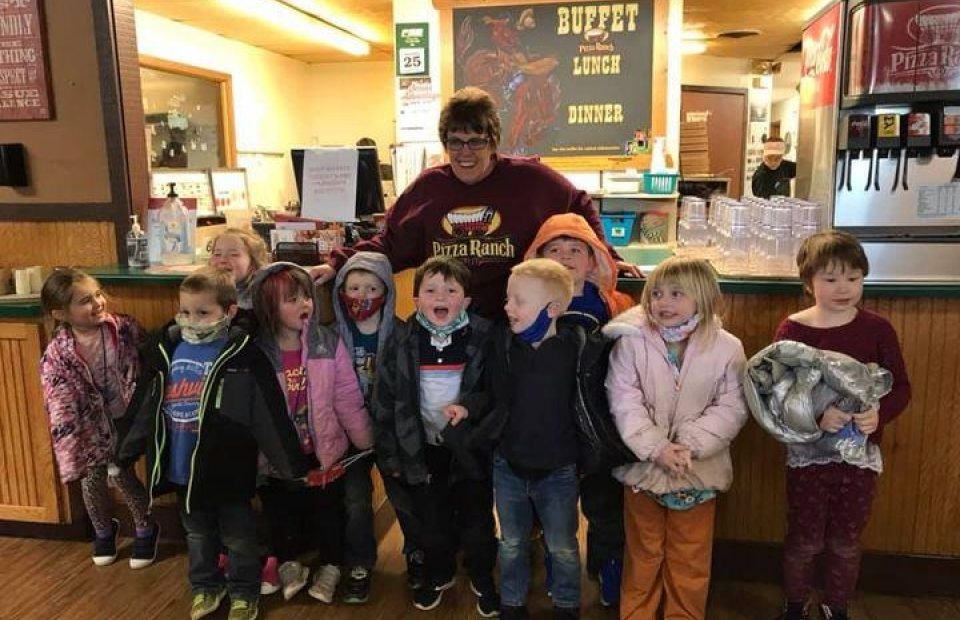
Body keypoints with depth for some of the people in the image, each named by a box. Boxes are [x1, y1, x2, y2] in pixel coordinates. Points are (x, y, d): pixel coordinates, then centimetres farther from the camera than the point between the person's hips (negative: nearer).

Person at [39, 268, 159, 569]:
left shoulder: (125, 328, -16)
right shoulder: (57, 353, -19)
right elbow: (60, 403, -15)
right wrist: (71, 442, -16)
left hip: (125, 417, -1)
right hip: (91, 424, 1)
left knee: (119, 472, -3)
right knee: (92, 476, 9)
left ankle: (145, 530, 24)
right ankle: (103, 531, 40)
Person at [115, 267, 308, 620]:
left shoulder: (243, 355, -15)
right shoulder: (167, 349, 0)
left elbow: (270, 414, -15)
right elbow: (142, 409, 9)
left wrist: (293, 466, -14)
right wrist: (123, 456, 13)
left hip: (227, 469, -5)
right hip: (181, 469, 5)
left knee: (238, 536, 14)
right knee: (197, 534, 24)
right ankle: (205, 587, 44)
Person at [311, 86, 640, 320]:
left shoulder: (527, 178, -4)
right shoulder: (428, 186, 4)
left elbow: (579, 208, 9)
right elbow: (389, 244, 7)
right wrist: (339, 265, -3)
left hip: (512, 326, -2)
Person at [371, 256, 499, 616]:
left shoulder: (483, 337, -13)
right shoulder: (402, 341, -9)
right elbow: (384, 400, -3)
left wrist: (470, 407, -25)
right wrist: (389, 453, -2)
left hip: (471, 448, -1)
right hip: (423, 449, 2)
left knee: (477, 518, 14)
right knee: (431, 519, 18)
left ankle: (482, 578, 39)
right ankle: (438, 573, 43)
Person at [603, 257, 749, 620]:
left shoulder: (726, 348, -9)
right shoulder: (632, 342, -11)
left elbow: (731, 408, -9)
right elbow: (624, 403, -11)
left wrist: (690, 446, -19)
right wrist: (656, 447, -19)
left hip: (699, 468, 0)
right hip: (643, 464, 0)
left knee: (690, 557, 15)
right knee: (643, 552, 17)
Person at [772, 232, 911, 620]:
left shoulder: (877, 329, -3)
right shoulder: (792, 330, -10)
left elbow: (901, 387, -1)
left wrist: (880, 413, -21)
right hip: (808, 453, -2)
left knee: (846, 541, 17)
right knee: (804, 540, 11)